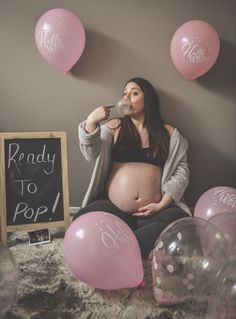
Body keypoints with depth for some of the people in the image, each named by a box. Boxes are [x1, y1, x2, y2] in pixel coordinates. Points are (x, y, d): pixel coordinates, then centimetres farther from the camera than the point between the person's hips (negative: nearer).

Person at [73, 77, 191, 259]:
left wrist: (162, 204, -7)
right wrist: (91, 122, -15)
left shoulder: (169, 133, 10)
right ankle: (145, 249, -15)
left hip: (153, 211, 0)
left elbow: (181, 171, 5)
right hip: (112, 207, 1)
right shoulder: (114, 127, 12)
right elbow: (91, 154, 1)